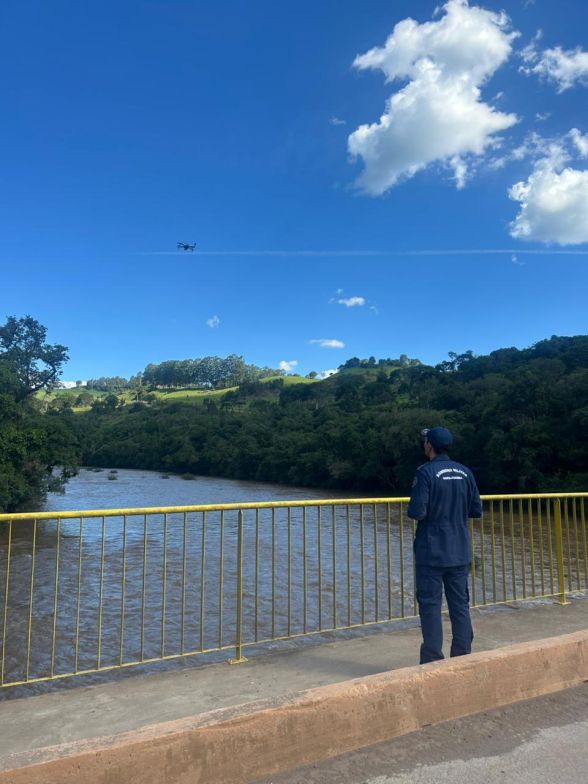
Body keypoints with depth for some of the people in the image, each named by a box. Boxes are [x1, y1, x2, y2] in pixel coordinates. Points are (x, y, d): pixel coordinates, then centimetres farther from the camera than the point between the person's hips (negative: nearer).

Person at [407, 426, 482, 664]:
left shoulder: (426, 472, -14)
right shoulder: (465, 472, 3)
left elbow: (417, 512, -19)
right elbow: (476, 510, 7)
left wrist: (411, 509, 2)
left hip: (431, 553, -5)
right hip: (460, 553, 5)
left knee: (430, 605, 3)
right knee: (460, 604, 13)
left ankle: (432, 660, 8)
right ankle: (463, 656, 20)